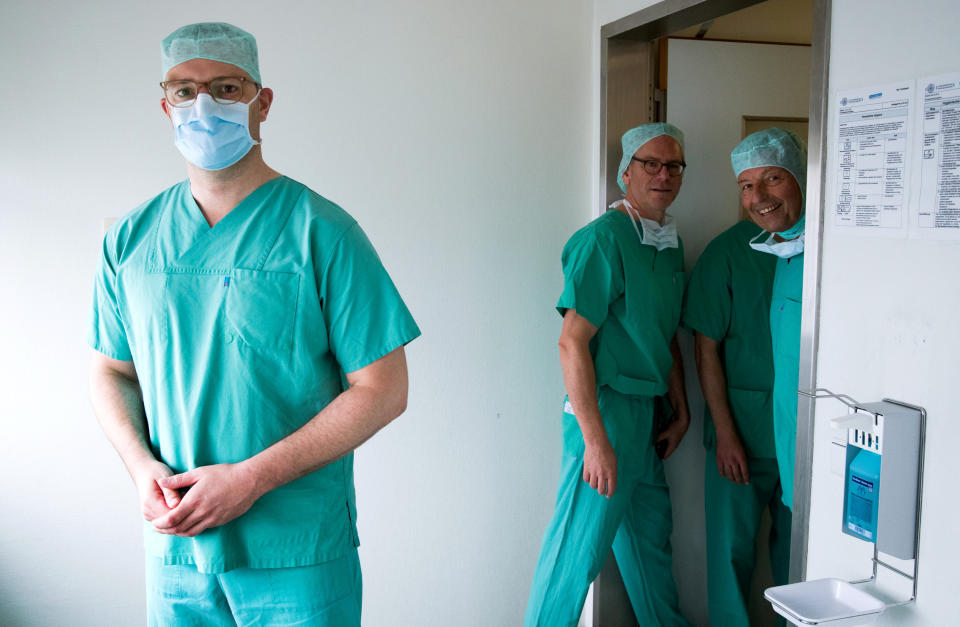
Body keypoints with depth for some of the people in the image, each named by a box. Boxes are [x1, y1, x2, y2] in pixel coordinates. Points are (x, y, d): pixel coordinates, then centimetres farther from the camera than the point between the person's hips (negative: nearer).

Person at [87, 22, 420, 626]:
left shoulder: (320, 231, -10)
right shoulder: (129, 241, 4)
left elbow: (383, 389, -12)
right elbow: (111, 371, 13)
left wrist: (249, 478, -17)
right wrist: (142, 466, -7)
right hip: (173, 549, 4)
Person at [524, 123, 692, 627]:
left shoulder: (671, 244, 13)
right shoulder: (603, 237, -15)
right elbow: (573, 343, -21)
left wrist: (681, 410, 17)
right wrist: (596, 441, -24)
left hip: (646, 412, 9)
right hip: (605, 410, -9)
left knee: (651, 537, 22)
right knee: (581, 545, -3)